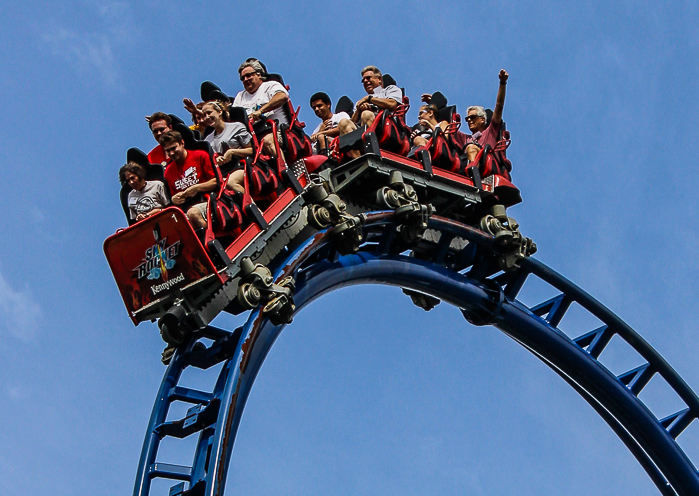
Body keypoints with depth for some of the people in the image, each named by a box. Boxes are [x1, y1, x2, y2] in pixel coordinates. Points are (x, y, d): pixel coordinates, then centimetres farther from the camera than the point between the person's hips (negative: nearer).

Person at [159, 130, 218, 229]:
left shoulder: (200, 156, 5)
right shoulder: (168, 171, 18)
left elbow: (217, 181, 0)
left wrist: (196, 188, -11)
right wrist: (173, 200, 0)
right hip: (185, 208, 4)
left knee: (193, 212, -37)